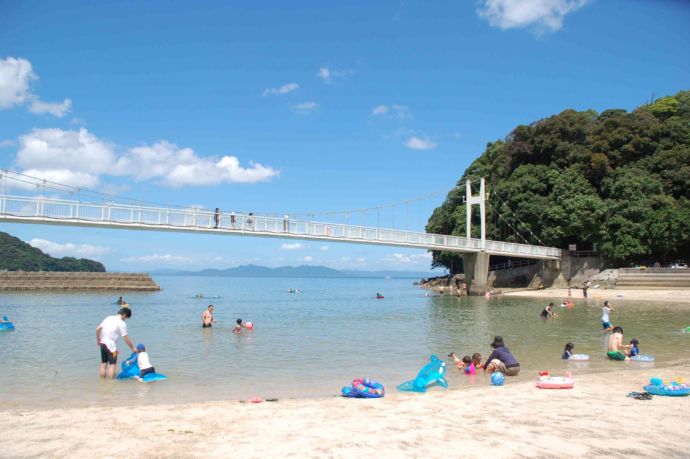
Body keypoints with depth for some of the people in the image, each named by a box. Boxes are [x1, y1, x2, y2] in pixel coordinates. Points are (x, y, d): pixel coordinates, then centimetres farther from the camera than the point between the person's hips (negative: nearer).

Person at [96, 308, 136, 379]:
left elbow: (98, 329, 10)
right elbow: (126, 338, -9)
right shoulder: (122, 324, -9)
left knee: (103, 364, 14)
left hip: (103, 344, 7)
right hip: (111, 346, -7)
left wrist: (98, 340, 22)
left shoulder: (108, 318, 9)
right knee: (112, 365, 0)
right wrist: (132, 348, 1)